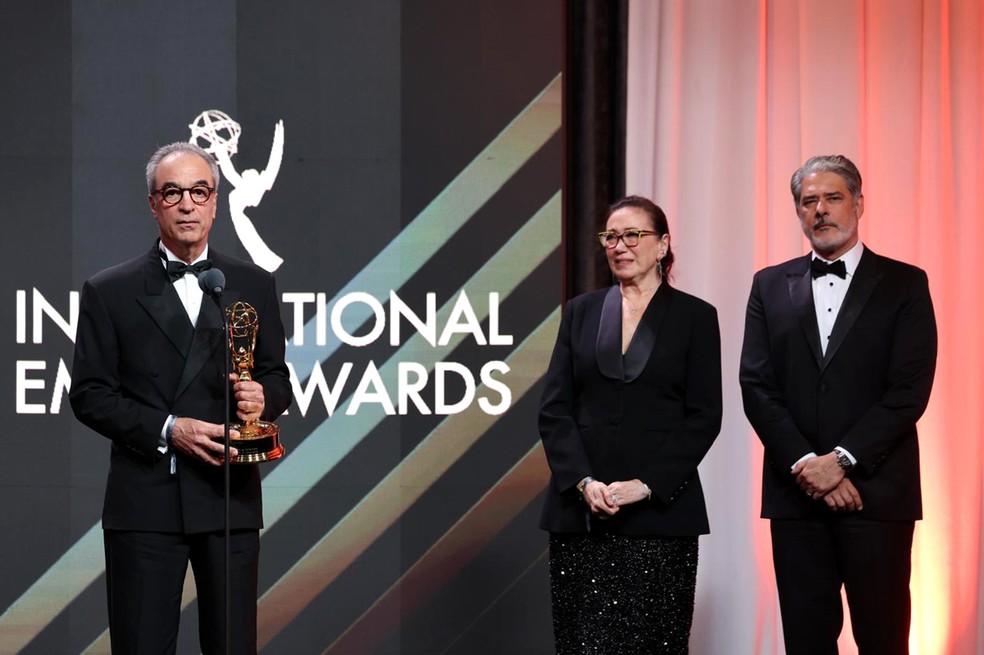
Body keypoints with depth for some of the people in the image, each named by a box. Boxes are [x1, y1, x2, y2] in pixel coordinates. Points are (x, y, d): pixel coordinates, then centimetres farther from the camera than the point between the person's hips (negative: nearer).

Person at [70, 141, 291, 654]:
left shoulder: (254, 285, 11)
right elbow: (89, 395, 0)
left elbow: (275, 376, 15)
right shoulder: (109, 292, 4)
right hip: (144, 501, -2)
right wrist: (168, 430, -13)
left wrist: (262, 397, -9)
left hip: (230, 496, 2)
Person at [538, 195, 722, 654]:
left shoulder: (695, 316, 5)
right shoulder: (580, 312, 13)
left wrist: (646, 486, -11)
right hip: (580, 508, 2)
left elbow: (704, 417, -1)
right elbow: (554, 410, 6)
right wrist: (583, 482, -9)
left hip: (660, 508, -2)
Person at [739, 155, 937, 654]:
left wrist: (841, 461, -14)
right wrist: (805, 464, -10)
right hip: (796, 493, 3)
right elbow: (756, 385, 4)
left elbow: (910, 389, -6)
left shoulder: (903, 285, 3)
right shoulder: (771, 286, 12)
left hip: (876, 492, -3)